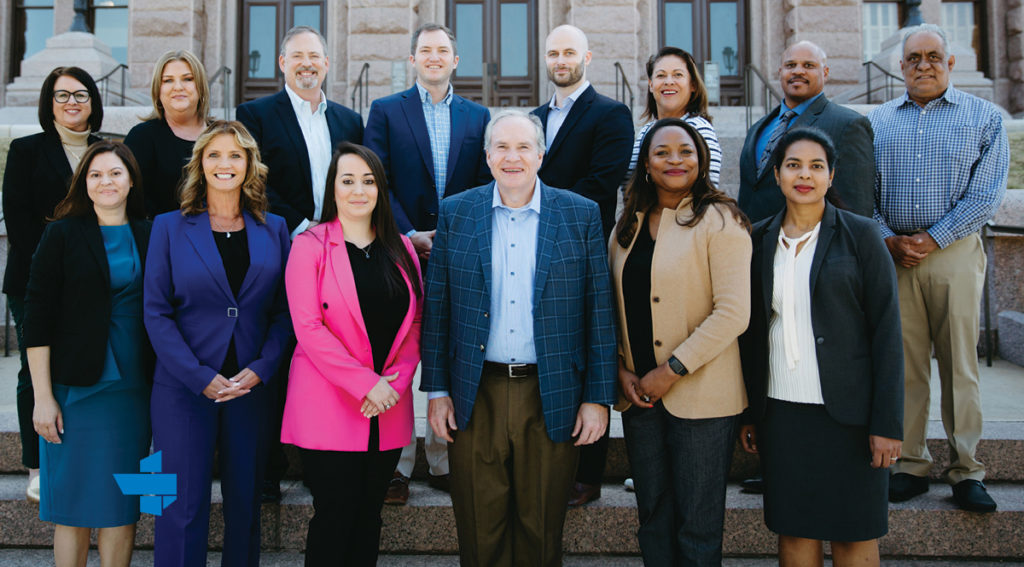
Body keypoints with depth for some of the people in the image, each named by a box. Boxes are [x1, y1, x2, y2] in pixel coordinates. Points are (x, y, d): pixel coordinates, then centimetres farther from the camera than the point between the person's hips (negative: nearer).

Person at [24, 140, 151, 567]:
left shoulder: (149, 236, 8)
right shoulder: (63, 234, -1)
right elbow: (37, 319, -4)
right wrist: (43, 397, -9)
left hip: (134, 388, 3)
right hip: (77, 387, -3)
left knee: (122, 506, 8)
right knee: (74, 507, 4)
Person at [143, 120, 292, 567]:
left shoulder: (273, 229, 8)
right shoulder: (170, 227, 2)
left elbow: (284, 311, 5)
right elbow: (156, 313, -3)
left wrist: (260, 369, -9)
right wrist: (201, 378, -13)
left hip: (252, 385, 2)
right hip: (185, 386, -2)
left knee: (245, 503, 11)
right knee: (182, 507, 0)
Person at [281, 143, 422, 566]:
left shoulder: (400, 248, 11)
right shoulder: (310, 246, -3)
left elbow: (416, 322, 9)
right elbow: (309, 327, -11)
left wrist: (397, 380, -6)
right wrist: (366, 384, -15)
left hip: (389, 407, 4)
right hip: (329, 407, -4)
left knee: (369, 516, 12)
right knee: (334, 517, 1)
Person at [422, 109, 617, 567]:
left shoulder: (581, 215, 1)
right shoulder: (455, 213, 4)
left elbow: (599, 311, 0)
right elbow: (436, 308, 5)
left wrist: (598, 398, -3)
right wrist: (436, 391, 1)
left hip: (552, 399, 0)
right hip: (475, 397, 1)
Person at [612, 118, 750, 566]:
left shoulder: (719, 221, -7)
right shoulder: (627, 227, 12)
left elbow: (733, 313, -15)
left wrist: (672, 369, -15)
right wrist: (621, 370, 2)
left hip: (701, 397, -5)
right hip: (639, 394, 6)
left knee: (697, 529, 4)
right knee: (653, 521, 14)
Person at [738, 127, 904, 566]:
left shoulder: (860, 235, -1)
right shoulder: (759, 239, 7)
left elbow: (886, 330, -4)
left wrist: (888, 423, -9)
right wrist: (746, 413, 8)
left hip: (848, 411, -2)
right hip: (781, 411, 3)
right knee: (794, 530, 7)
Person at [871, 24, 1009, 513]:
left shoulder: (984, 117, 7)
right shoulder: (878, 121, 14)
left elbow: (987, 193, -3)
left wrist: (933, 239, -11)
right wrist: (888, 240, -6)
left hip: (955, 253, -2)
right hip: (893, 253, 2)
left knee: (960, 366, 0)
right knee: (903, 364, 3)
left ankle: (966, 472, 9)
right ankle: (910, 466, 12)